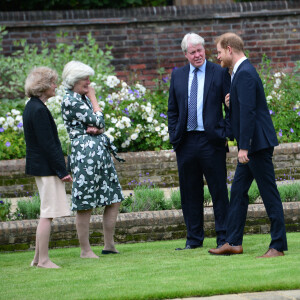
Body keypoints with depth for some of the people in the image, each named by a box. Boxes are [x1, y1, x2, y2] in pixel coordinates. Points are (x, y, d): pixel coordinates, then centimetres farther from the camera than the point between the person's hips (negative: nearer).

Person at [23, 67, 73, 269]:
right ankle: (43, 260, -3)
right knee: (48, 214, -6)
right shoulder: (39, 110, -18)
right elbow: (48, 144, -20)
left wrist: (60, 169, 17)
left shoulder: (32, 107, 13)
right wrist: (62, 171, -16)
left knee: (47, 214, 14)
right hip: (47, 168, -10)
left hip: (39, 166, 10)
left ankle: (38, 258, 17)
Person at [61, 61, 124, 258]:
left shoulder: (84, 98, 16)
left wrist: (96, 129, -8)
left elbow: (101, 125, 15)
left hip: (101, 151, 9)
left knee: (114, 198, 9)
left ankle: (109, 245, 15)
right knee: (85, 205, -3)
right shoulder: (70, 101, -11)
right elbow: (97, 121, -12)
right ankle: (85, 250, 3)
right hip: (84, 152, -9)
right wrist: (93, 98, -1)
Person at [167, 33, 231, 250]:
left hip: (211, 140, -4)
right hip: (186, 141, 4)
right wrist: (174, 136, 5)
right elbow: (172, 110, 14)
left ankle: (223, 238, 6)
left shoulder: (220, 73, 1)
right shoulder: (178, 75, 12)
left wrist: (227, 133, -12)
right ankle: (194, 239, 16)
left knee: (219, 191, 0)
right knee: (190, 193, 8)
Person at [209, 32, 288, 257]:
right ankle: (234, 243, 18)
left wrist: (244, 147, -25)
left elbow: (248, 111, -23)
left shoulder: (245, 74, -16)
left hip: (258, 142, -11)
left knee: (269, 194, -6)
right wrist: (232, 103, 5)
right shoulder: (242, 71, 16)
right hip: (252, 145, 11)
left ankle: (278, 246, -2)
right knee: (238, 191, 13)